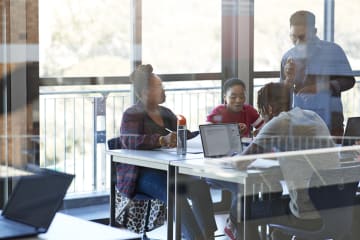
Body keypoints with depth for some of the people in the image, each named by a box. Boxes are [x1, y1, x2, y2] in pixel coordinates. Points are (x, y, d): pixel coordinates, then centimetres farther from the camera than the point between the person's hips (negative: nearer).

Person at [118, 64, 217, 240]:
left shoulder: (165, 113, 20)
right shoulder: (132, 115, -3)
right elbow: (130, 141, -21)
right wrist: (162, 140, -36)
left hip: (167, 169, 6)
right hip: (141, 174, -6)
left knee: (200, 185, -22)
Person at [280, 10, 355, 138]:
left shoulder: (332, 50, -2)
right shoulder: (288, 57, 6)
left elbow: (348, 81, -3)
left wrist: (320, 87, -18)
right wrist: (289, 79, -13)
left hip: (329, 121, -2)